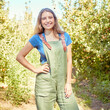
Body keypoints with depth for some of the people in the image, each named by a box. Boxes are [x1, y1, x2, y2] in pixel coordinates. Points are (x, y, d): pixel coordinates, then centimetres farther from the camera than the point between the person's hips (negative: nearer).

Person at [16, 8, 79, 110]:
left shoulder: (65, 37, 9)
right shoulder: (37, 38, 2)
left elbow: (69, 60, 7)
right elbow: (19, 56, 7)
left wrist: (68, 82, 1)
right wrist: (35, 70, -1)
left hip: (62, 82, 2)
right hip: (45, 83, -2)